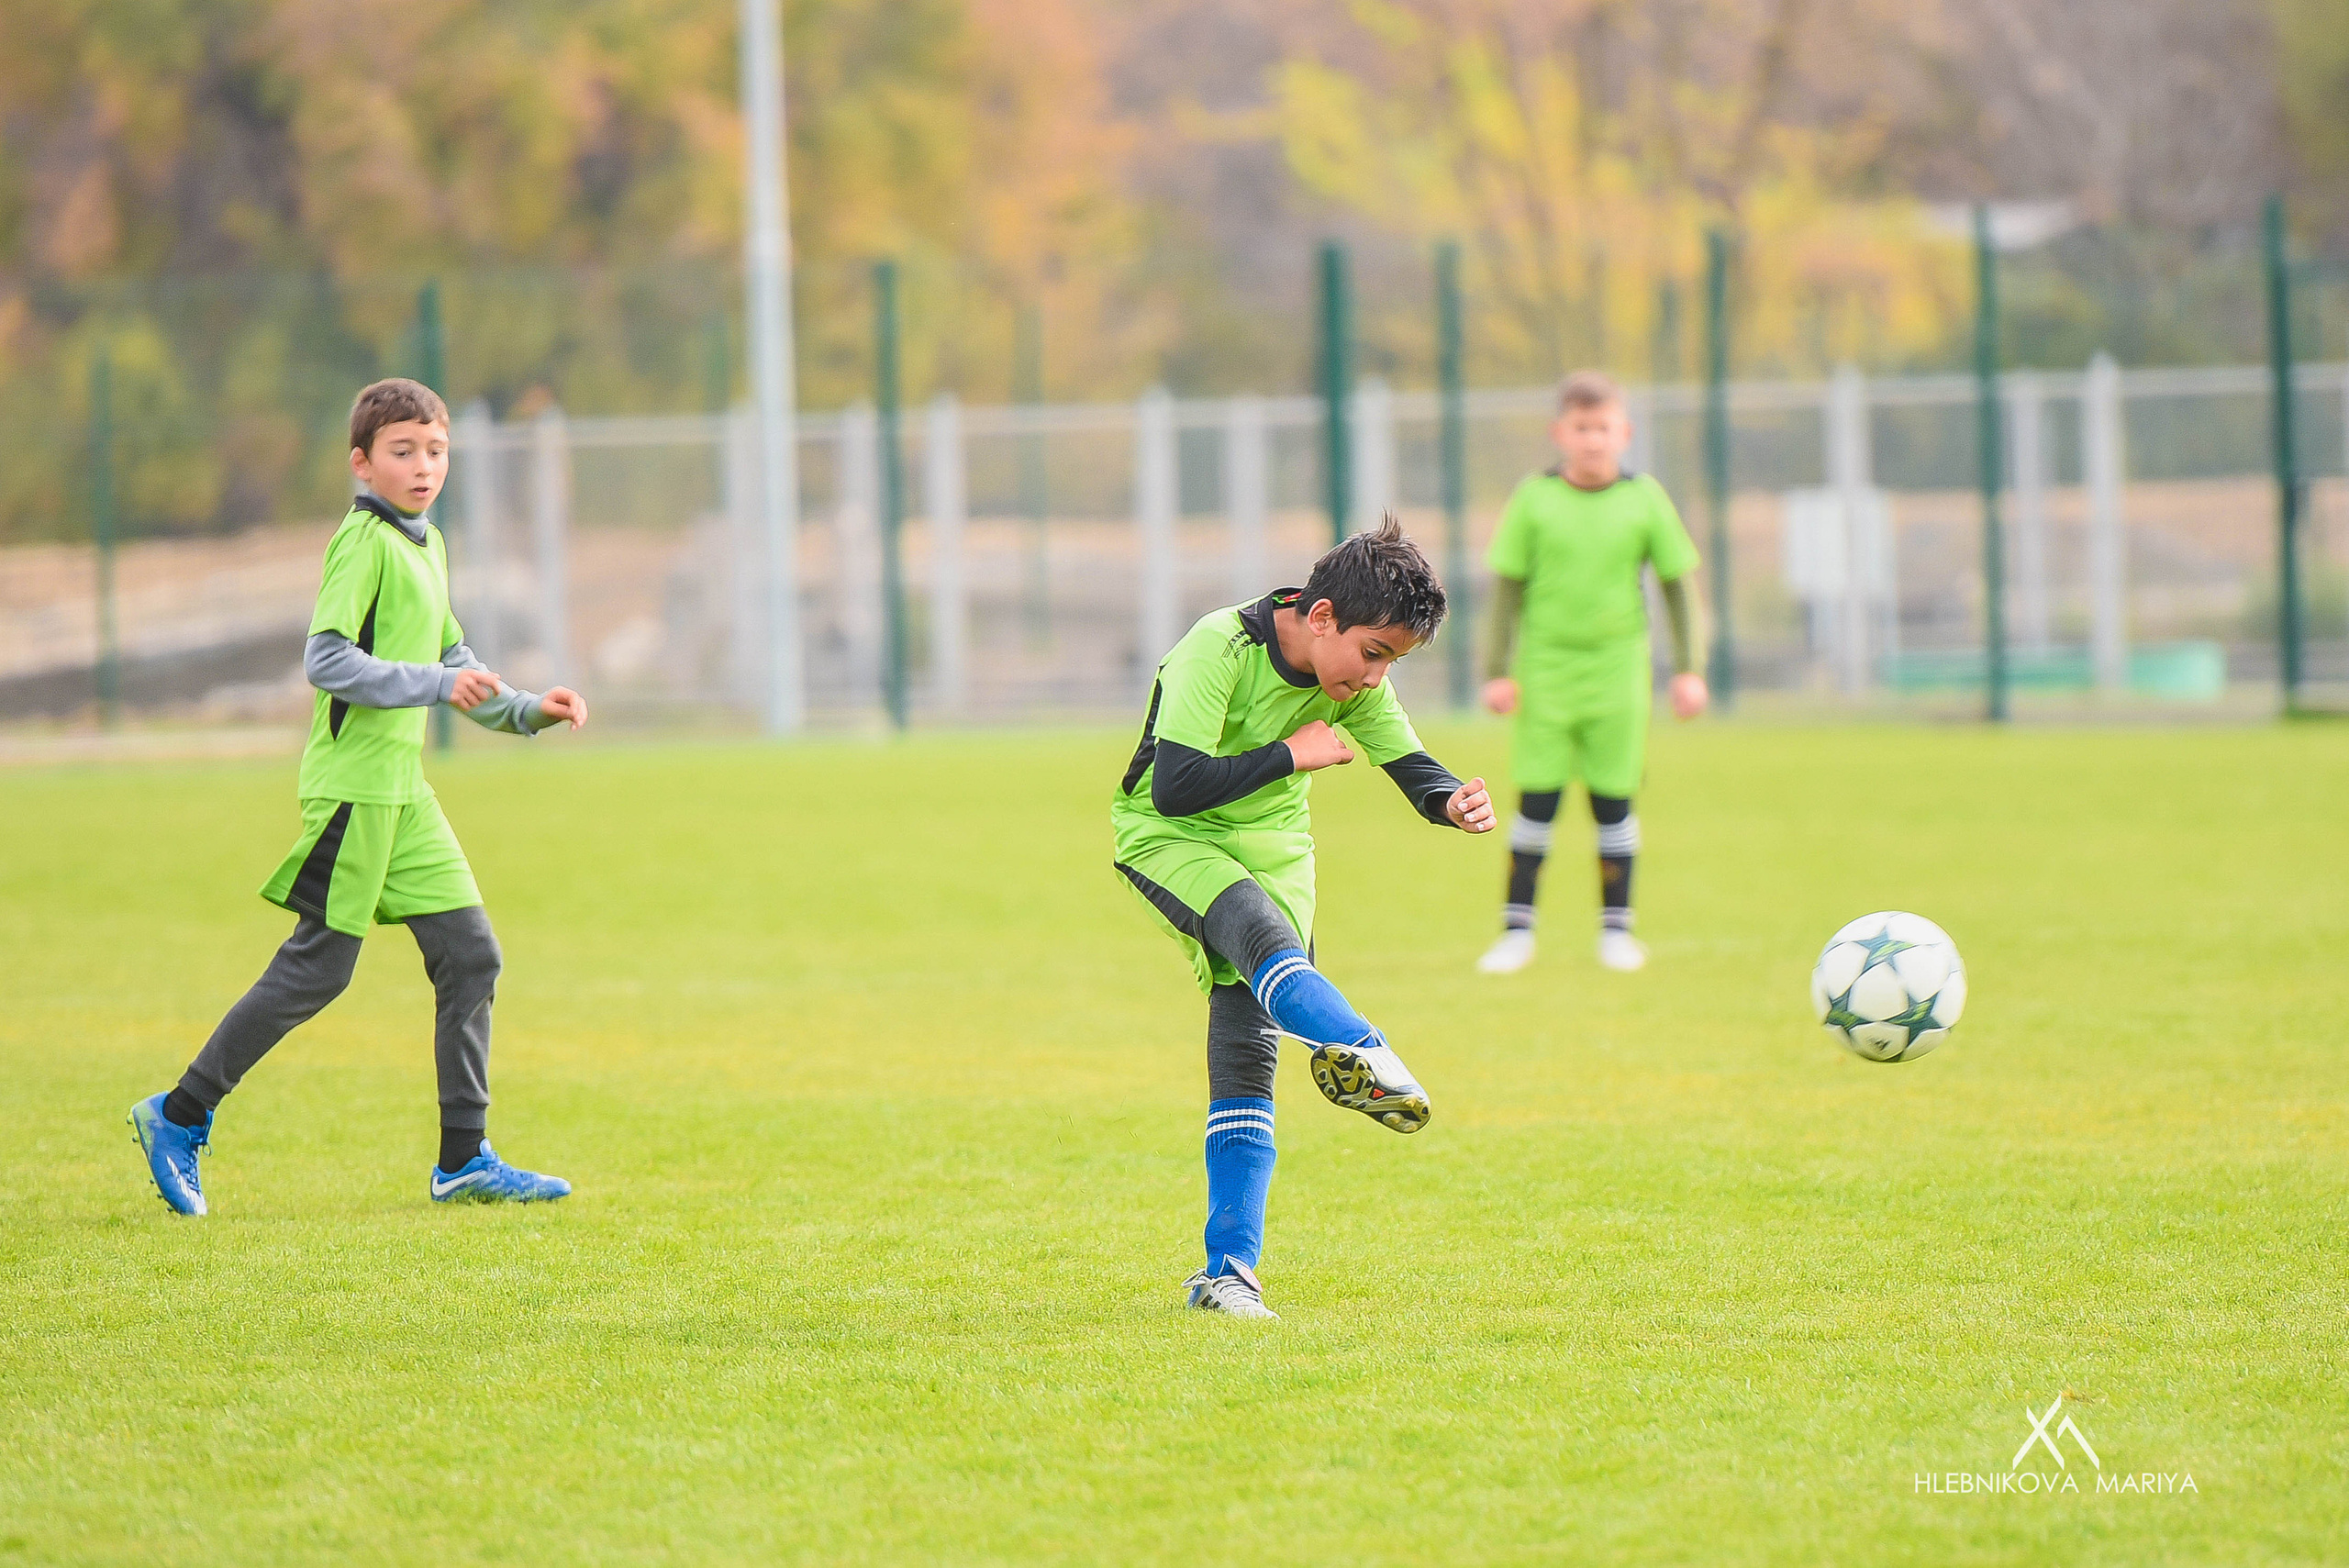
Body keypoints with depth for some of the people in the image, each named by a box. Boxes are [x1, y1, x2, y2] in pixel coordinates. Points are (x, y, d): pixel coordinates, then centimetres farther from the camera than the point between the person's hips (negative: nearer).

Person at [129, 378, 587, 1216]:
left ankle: (464, 1161, 7)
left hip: (402, 787, 9)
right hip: (352, 781, -9)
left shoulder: (425, 545, 16)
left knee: (470, 955, 3)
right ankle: (179, 1116, 6)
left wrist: (526, 710, 15)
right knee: (319, 966, -6)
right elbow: (327, 660, -21)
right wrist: (437, 685, -24)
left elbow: (453, 660, 27)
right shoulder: (363, 540, -13)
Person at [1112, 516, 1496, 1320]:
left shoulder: (1356, 680, -5)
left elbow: (1409, 765, 3)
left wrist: (1453, 802, -20)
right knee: (1260, 930, -36)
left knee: (1247, 1047, -6)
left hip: (1272, 845, 6)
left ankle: (1228, 1270, -6)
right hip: (1168, 836, -6)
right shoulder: (1218, 651, -24)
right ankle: (1360, 1050, -65)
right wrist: (1291, 756, -22)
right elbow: (1176, 789, -28)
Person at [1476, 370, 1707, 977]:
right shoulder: (1534, 499, -2)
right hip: (1545, 668, -1)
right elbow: (1508, 587, 2)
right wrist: (1498, 671, -2)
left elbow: (1675, 584, 7)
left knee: (1614, 802, 3)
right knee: (1537, 801, -2)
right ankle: (1517, 930, 5)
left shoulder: (1645, 499, 0)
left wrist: (1687, 670, 4)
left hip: (1617, 665, 1)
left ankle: (1616, 927, 14)